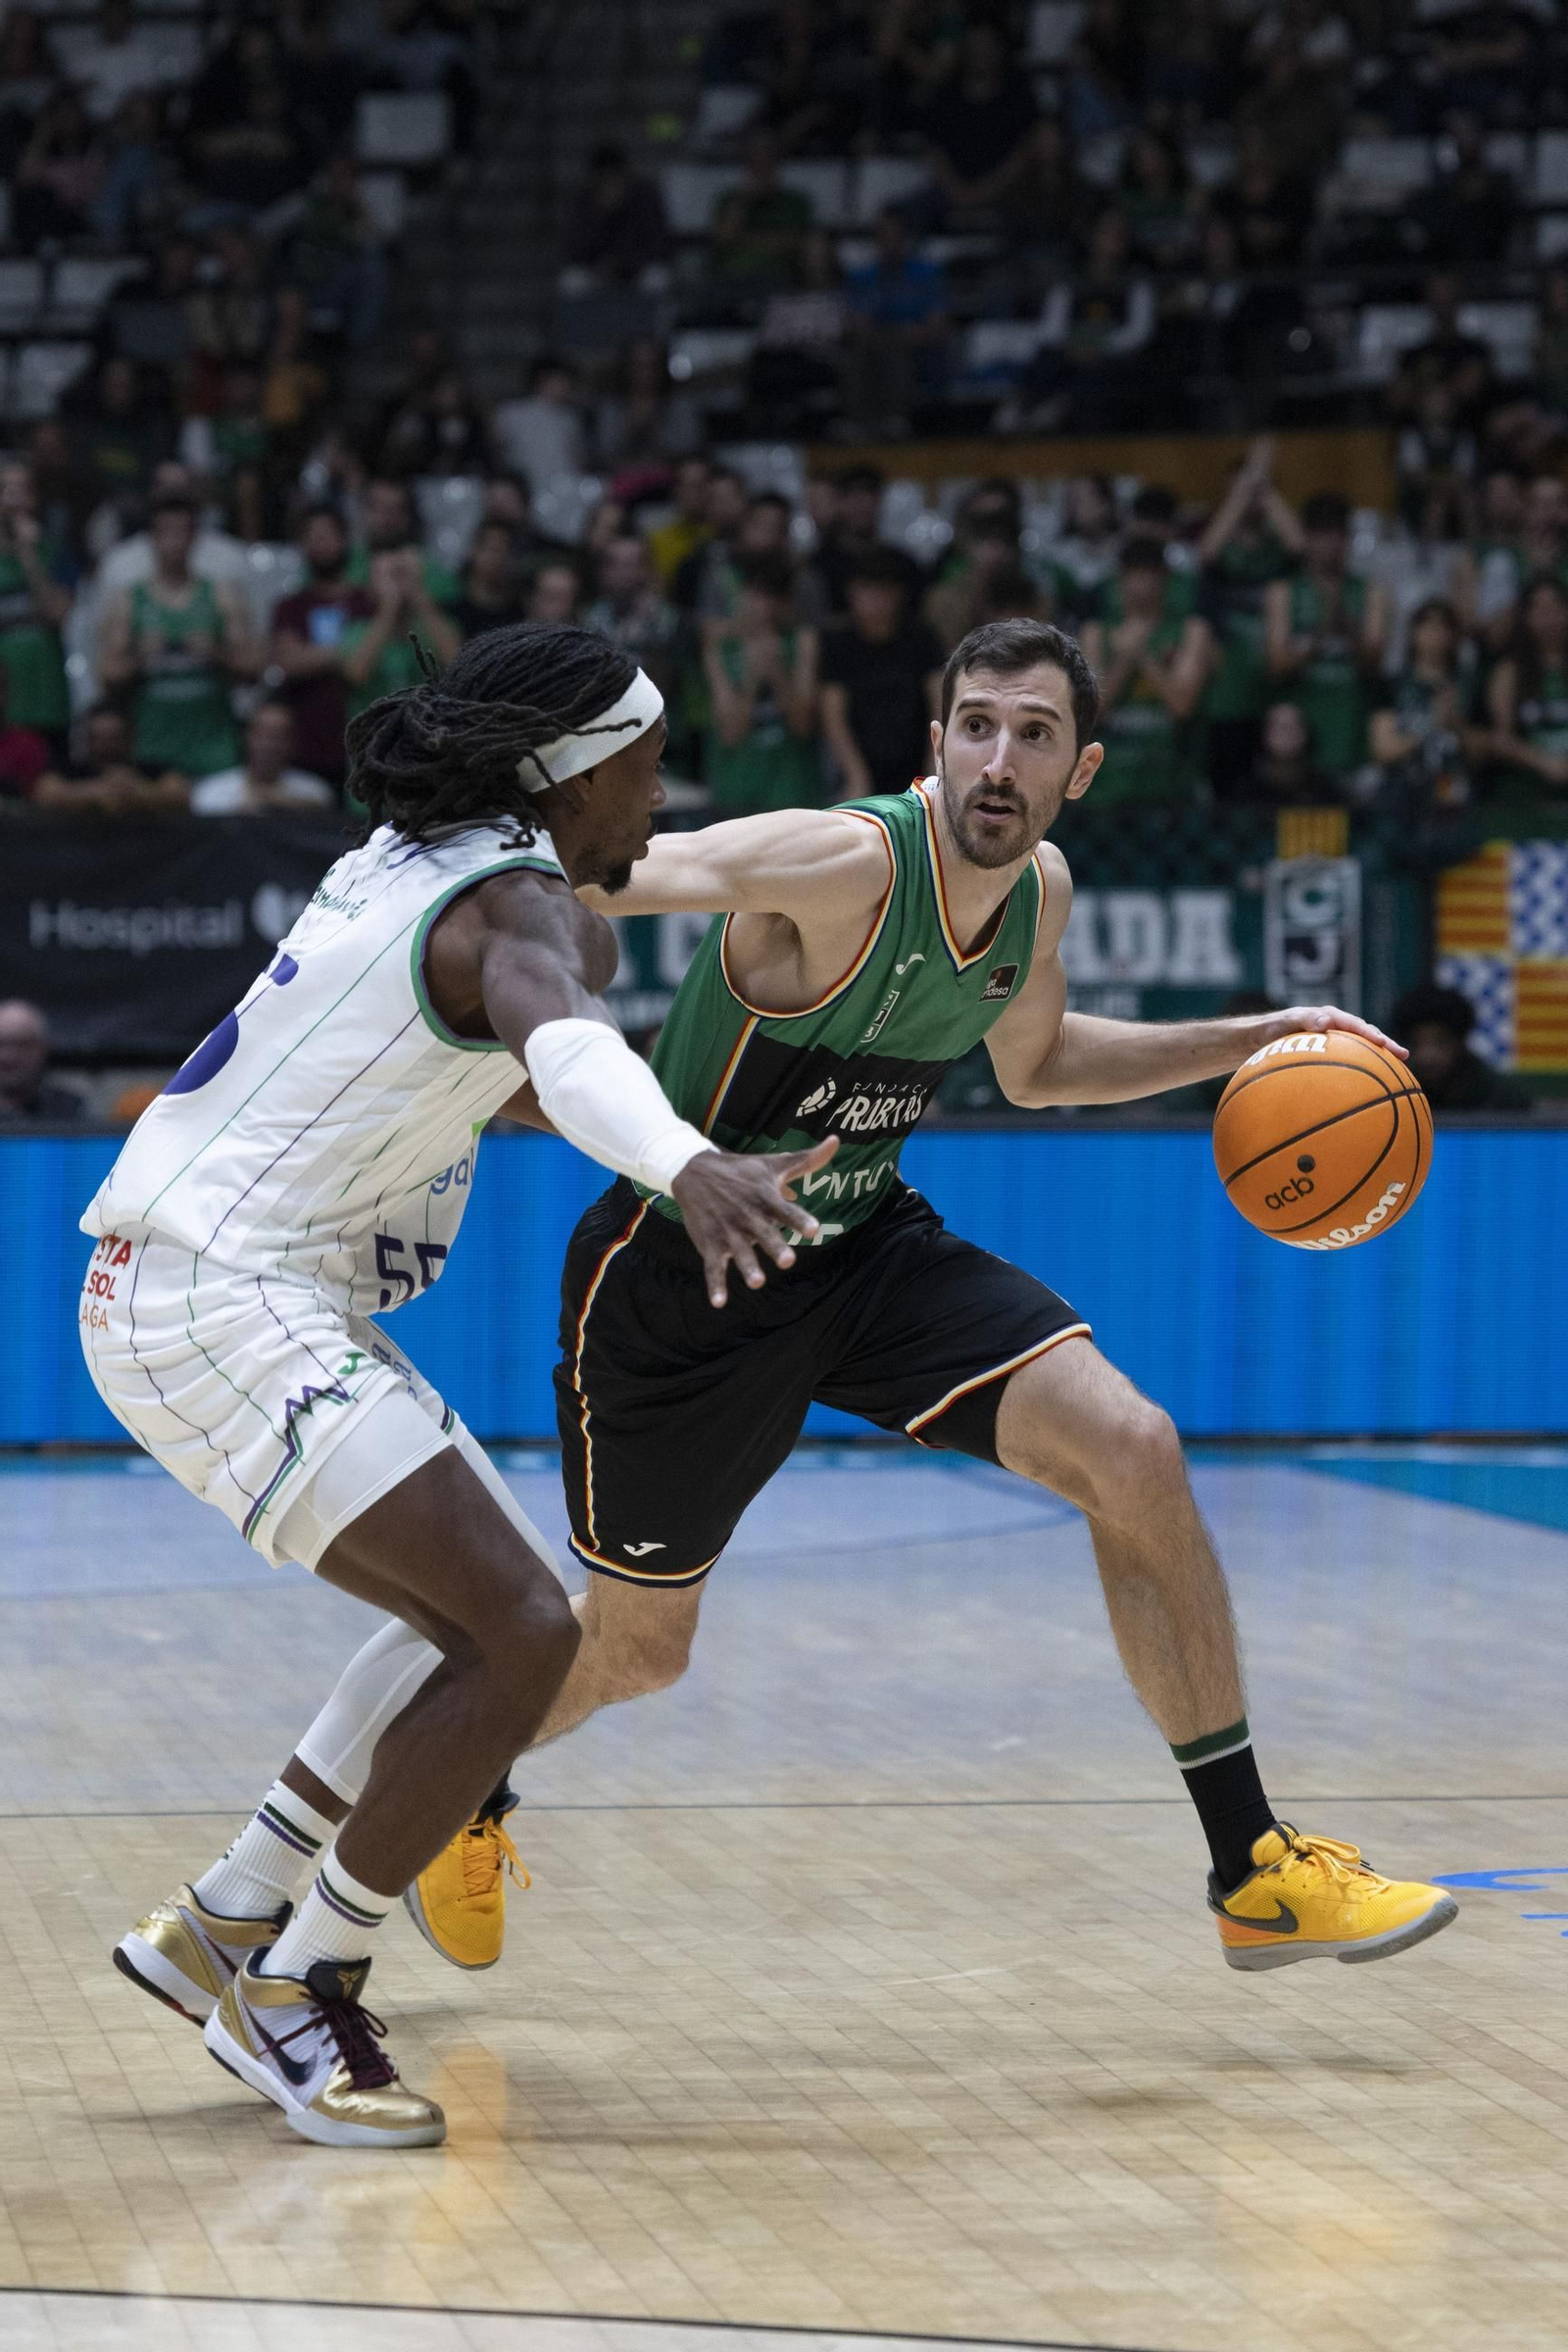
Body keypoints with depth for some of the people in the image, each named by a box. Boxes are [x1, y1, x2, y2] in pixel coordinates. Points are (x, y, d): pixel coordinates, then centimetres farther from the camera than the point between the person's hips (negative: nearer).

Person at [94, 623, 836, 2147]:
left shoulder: (413, 861, 15)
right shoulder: (528, 909, -15)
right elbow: (565, 1045, -40)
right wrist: (689, 1168, -60)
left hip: (185, 1281, 10)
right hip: (217, 1297, -10)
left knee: (496, 1612, 15)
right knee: (523, 1636, -16)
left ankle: (224, 1924, 19)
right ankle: (294, 1994, -5)